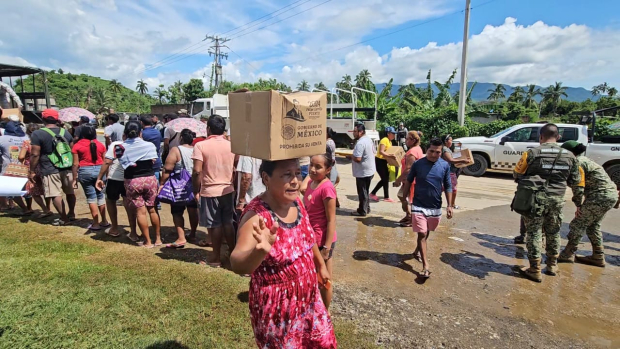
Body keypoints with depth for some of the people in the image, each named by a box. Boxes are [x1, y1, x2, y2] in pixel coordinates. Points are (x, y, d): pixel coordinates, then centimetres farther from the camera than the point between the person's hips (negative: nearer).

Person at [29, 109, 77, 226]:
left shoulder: (38, 134, -8)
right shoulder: (66, 132, 8)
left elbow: (35, 155, -10)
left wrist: (32, 171, -2)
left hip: (50, 170, -5)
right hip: (67, 168, 6)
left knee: (56, 195, 0)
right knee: (69, 191, 16)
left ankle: (63, 218, 4)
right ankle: (72, 213, 25)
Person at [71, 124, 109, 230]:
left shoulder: (77, 145, -2)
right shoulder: (100, 144, 5)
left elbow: (76, 164, -4)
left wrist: (74, 179, 2)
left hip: (85, 171, -3)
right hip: (100, 170, 3)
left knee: (91, 197, 3)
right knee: (100, 195, 14)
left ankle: (96, 223, 6)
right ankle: (104, 221, 20)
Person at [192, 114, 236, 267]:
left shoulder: (201, 145, -10)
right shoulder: (231, 145, 2)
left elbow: (197, 171, -15)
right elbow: (236, 169, 5)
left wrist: (196, 191, -4)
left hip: (209, 191, -4)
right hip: (228, 190, 4)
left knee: (215, 225, 6)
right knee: (228, 223, 16)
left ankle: (216, 258, 17)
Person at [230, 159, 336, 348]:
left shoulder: (296, 202, -7)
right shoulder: (257, 216, -28)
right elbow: (237, 264, -42)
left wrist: (321, 265, 22)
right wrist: (259, 251, -62)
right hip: (276, 308, -6)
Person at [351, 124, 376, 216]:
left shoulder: (360, 143, -23)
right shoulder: (369, 139, 8)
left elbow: (357, 159, -29)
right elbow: (373, 153, 19)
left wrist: (351, 156, -10)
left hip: (362, 172, -10)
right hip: (370, 170, 10)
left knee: (362, 192, 2)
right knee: (366, 191, 19)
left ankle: (362, 211, 12)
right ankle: (367, 208, 29)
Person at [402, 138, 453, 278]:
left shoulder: (445, 166, -4)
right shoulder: (417, 164, -10)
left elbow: (448, 187, 3)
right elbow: (408, 182, 2)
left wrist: (449, 205, -1)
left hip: (435, 207, 3)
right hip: (419, 206, -3)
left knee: (426, 233, 19)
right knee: (422, 234, -7)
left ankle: (417, 251, 44)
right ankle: (425, 266, -5)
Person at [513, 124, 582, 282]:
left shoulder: (532, 153, -9)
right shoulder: (569, 156, 2)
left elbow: (517, 174, -2)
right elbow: (575, 181, 8)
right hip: (557, 200, 4)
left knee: (534, 233, 4)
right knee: (553, 233, 19)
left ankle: (535, 270, 7)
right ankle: (552, 266, 33)